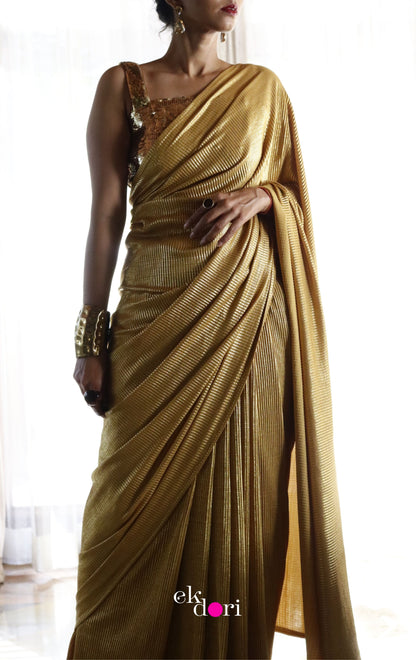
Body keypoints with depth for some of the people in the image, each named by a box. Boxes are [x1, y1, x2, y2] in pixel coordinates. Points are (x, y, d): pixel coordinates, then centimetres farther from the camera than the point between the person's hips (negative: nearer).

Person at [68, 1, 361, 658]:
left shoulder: (262, 87, 10)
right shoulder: (123, 85, 3)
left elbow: (296, 191, 16)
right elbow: (106, 215, -1)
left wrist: (260, 196, -8)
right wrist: (91, 339, -5)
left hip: (249, 313, 2)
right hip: (157, 314, -1)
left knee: (241, 487, 5)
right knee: (146, 492, 3)